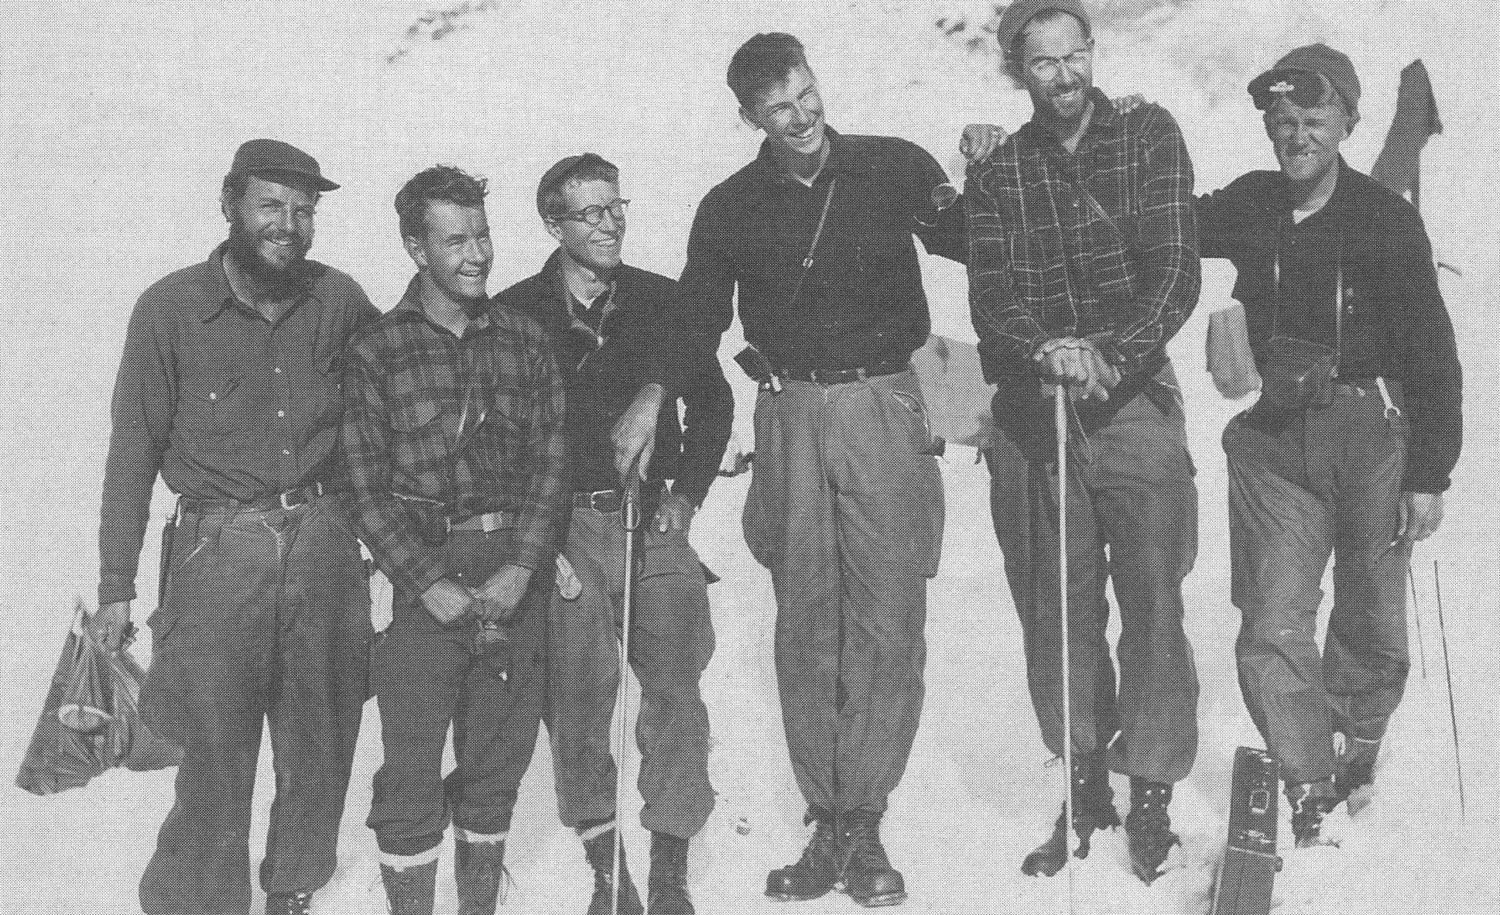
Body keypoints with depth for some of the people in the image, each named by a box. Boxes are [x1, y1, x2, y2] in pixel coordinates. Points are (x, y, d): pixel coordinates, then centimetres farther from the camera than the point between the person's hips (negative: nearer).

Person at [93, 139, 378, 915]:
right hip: (218, 552, -3)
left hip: (325, 546, 3)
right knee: (214, 760, -1)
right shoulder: (170, 310, -4)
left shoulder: (339, 300, 2)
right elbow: (133, 450, -1)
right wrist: (116, 585, -1)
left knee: (320, 748, 13)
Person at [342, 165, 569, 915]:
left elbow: (551, 464, 5)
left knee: (499, 759, 10)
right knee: (412, 769, -1)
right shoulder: (376, 351, 0)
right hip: (424, 575, -3)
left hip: (516, 578, 3)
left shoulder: (525, 341, 8)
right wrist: (431, 585, -11)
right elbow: (367, 488, -3)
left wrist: (520, 570, -7)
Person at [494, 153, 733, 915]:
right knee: (580, 697, -2)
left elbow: (711, 401, 18)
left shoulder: (662, 301, 8)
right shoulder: (512, 316, 2)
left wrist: (686, 493, 8)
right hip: (564, 528, -1)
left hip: (654, 521, 2)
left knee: (674, 691, -5)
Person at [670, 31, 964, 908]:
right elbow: (695, 325, 13)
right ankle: (827, 822, 10)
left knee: (888, 621, -5)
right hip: (791, 417, 2)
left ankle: (863, 823, 5)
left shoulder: (894, 167, 5)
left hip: (884, 407, -1)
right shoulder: (730, 209, 9)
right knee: (806, 628, 1)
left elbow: (978, 247, 12)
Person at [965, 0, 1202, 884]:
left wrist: (1112, 353, -18)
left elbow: (1176, 271, -3)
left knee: (1152, 602, -3)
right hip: (1031, 413, 2)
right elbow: (990, 298, 0)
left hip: (1136, 400, -1)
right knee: (1055, 610, 5)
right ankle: (1083, 787, 18)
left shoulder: (1149, 136, 6)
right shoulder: (996, 173, 10)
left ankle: (1152, 793, 9)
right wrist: (1046, 349, -21)